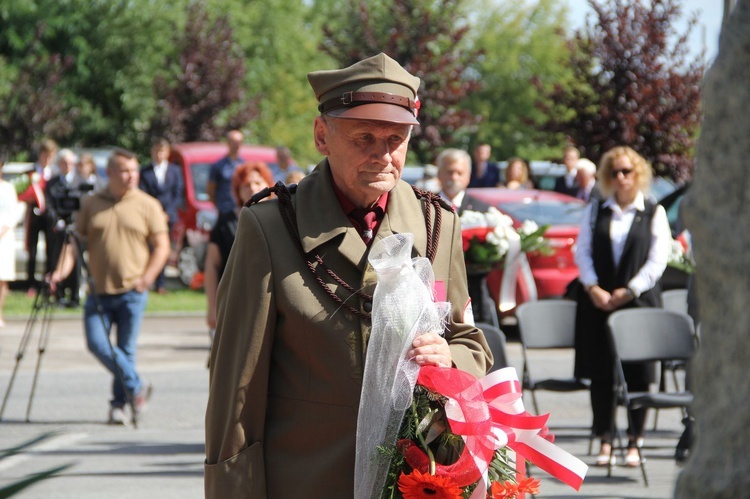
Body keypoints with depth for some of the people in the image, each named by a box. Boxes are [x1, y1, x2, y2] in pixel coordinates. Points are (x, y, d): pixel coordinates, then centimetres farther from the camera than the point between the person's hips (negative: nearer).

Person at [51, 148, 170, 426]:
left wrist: (147, 278, -11)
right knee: (97, 343, -11)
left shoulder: (148, 206, 3)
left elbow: (161, 246, 3)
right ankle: (136, 387, 5)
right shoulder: (91, 205, 8)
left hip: (132, 291, -2)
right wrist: (63, 270, -8)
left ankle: (119, 405, 14)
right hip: (99, 291, 2)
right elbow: (76, 240, 8)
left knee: (126, 350, 0)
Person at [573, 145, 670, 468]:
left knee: (638, 374, -2)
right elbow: (582, 252, 7)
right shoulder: (596, 212, 12)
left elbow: (657, 259, -2)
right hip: (599, 302, 2)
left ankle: (634, 442, 5)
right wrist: (593, 288, -8)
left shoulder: (653, 213, 5)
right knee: (601, 374, 1)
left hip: (639, 301, -2)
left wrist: (629, 290, -10)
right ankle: (605, 441, 8)